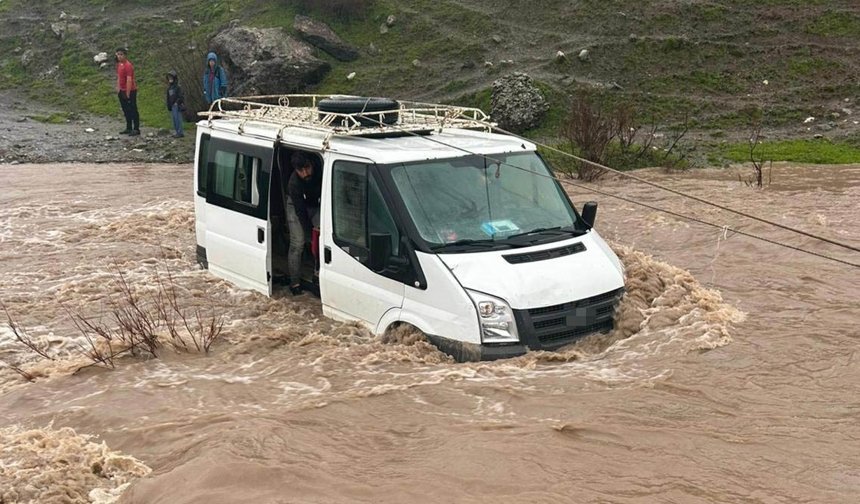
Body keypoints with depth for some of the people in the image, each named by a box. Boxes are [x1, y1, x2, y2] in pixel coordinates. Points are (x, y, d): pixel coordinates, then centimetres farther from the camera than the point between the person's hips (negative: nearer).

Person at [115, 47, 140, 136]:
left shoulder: (128, 65, -18)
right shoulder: (119, 64, 9)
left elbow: (129, 80, -21)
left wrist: (128, 93, -21)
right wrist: (118, 89, 14)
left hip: (130, 91, -9)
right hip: (122, 91, 9)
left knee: (133, 110, -3)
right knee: (126, 110, 14)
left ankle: (136, 129, 3)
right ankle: (129, 128, 22)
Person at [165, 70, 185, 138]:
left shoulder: (177, 87, -8)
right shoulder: (169, 88, 16)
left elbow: (180, 96, -12)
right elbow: (168, 98, 20)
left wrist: (177, 102, -19)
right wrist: (169, 106, 16)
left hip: (177, 105, -8)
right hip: (172, 106, 8)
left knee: (178, 118, -9)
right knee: (174, 119, 10)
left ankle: (180, 132, -7)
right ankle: (176, 132, 15)